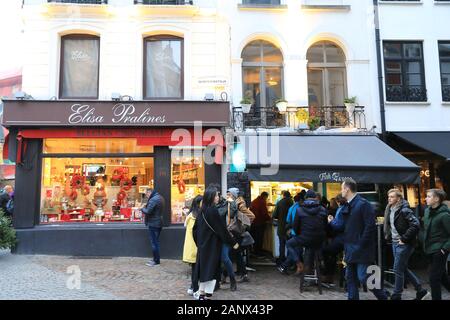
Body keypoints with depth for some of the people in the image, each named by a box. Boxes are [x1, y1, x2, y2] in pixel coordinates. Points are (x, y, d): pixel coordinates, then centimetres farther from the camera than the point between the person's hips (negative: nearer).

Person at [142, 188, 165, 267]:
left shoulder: (153, 200, -21)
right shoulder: (160, 197, 11)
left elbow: (148, 211, -25)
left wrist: (142, 208, -5)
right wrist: (146, 206, 9)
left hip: (153, 224, -10)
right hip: (159, 223, 10)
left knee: (154, 242, -1)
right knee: (156, 242, 17)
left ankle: (156, 261, 5)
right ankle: (156, 259, 24)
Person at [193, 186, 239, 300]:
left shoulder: (202, 210, 7)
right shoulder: (213, 210, -18)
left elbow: (195, 228, 13)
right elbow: (221, 228, -17)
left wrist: (198, 242, 22)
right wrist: (233, 243, -9)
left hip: (203, 244, 8)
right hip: (212, 244, -8)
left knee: (204, 268, 13)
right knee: (210, 268, 0)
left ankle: (202, 293, 20)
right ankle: (206, 293, 4)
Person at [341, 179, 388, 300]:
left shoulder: (363, 204, -13)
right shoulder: (348, 205, 12)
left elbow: (370, 226, -18)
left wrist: (361, 244, -17)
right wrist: (346, 244, 9)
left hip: (361, 249, -8)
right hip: (350, 249, 8)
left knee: (363, 277, -5)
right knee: (350, 278, 11)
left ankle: (383, 296, 17)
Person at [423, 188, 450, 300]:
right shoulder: (427, 211, 5)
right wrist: (425, 243, 13)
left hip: (439, 250, -8)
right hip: (430, 249, 8)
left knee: (434, 277, -3)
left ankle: (436, 297, 10)